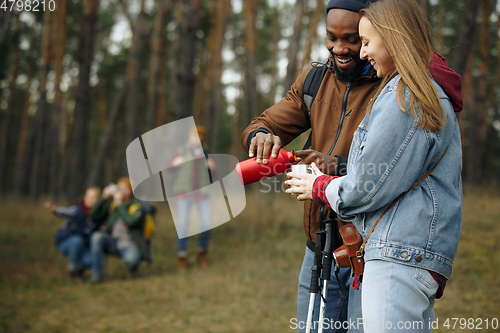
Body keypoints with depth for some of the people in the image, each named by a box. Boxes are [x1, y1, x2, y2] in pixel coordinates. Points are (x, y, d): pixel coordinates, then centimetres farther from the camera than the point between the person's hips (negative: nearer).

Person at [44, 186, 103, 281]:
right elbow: (65, 212, -44)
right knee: (77, 240, -37)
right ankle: (73, 271, -13)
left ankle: (80, 269, 13)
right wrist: (54, 209, -66)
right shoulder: (78, 209, -24)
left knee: (90, 259, -26)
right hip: (64, 241, -3)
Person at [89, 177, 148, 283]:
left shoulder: (138, 206, -4)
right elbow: (94, 214, 2)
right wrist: (104, 197, -8)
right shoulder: (112, 202, 9)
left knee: (131, 258, -37)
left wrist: (119, 204, -20)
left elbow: (130, 221, -23)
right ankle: (96, 274, -21)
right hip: (112, 242, 4)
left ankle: (133, 267, 5)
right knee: (96, 236, -27)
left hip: (129, 245, -4)